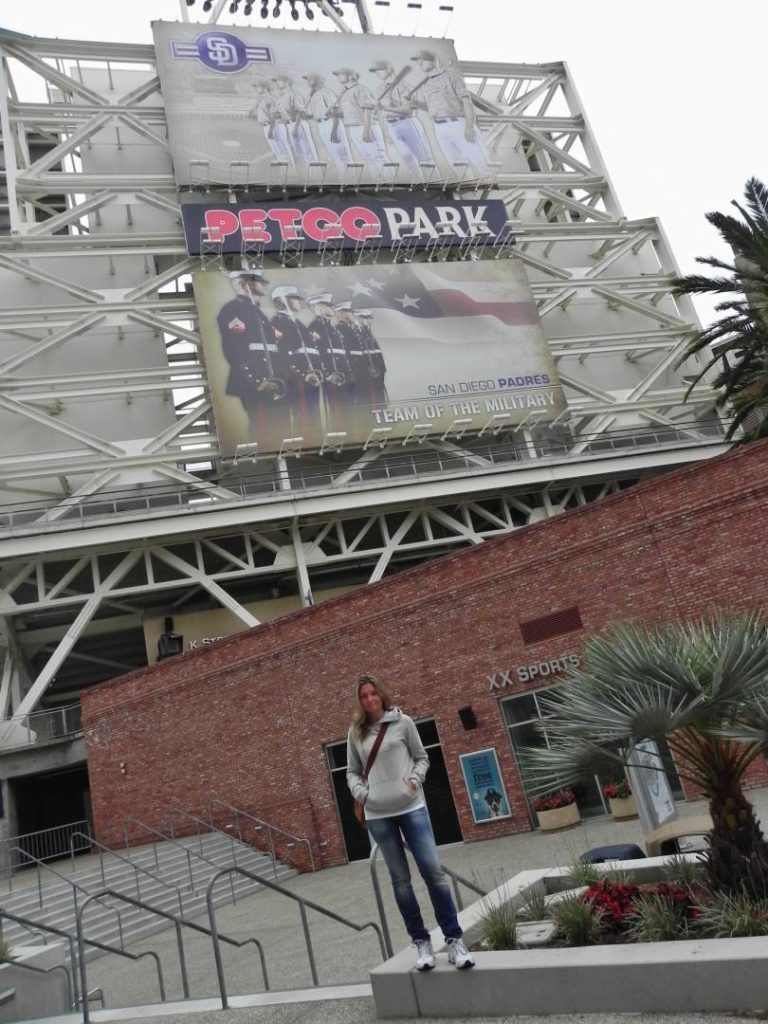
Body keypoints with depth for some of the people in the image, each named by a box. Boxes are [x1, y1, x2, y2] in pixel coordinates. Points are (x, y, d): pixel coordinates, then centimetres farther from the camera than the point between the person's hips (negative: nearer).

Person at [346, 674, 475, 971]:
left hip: (411, 807, -1)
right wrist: (361, 793, -7)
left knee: (433, 871, -4)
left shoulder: (402, 722, 1)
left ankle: (454, 939, 5)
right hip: (378, 815, 1)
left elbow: (422, 757, 7)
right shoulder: (356, 733, 5)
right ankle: (421, 942, 17)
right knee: (400, 880, 7)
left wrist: (415, 780, -10)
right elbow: (352, 772, 11)